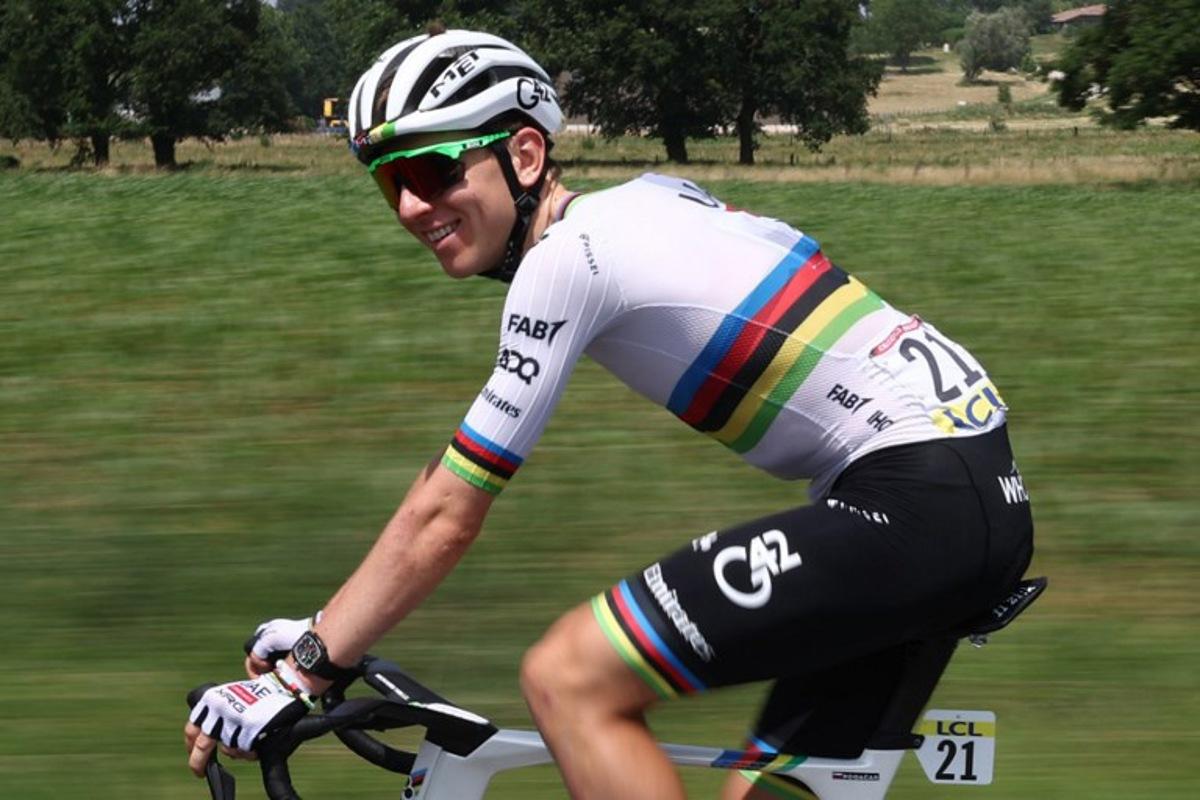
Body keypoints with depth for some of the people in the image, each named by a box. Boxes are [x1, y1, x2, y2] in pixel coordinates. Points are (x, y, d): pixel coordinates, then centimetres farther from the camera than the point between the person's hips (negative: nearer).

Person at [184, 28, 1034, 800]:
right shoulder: (627, 206, 16)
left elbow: (443, 519, -8)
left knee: (567, 680, -10)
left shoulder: (564, 258, -11)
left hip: (914, 503, -10)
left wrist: (296, 675, -1)